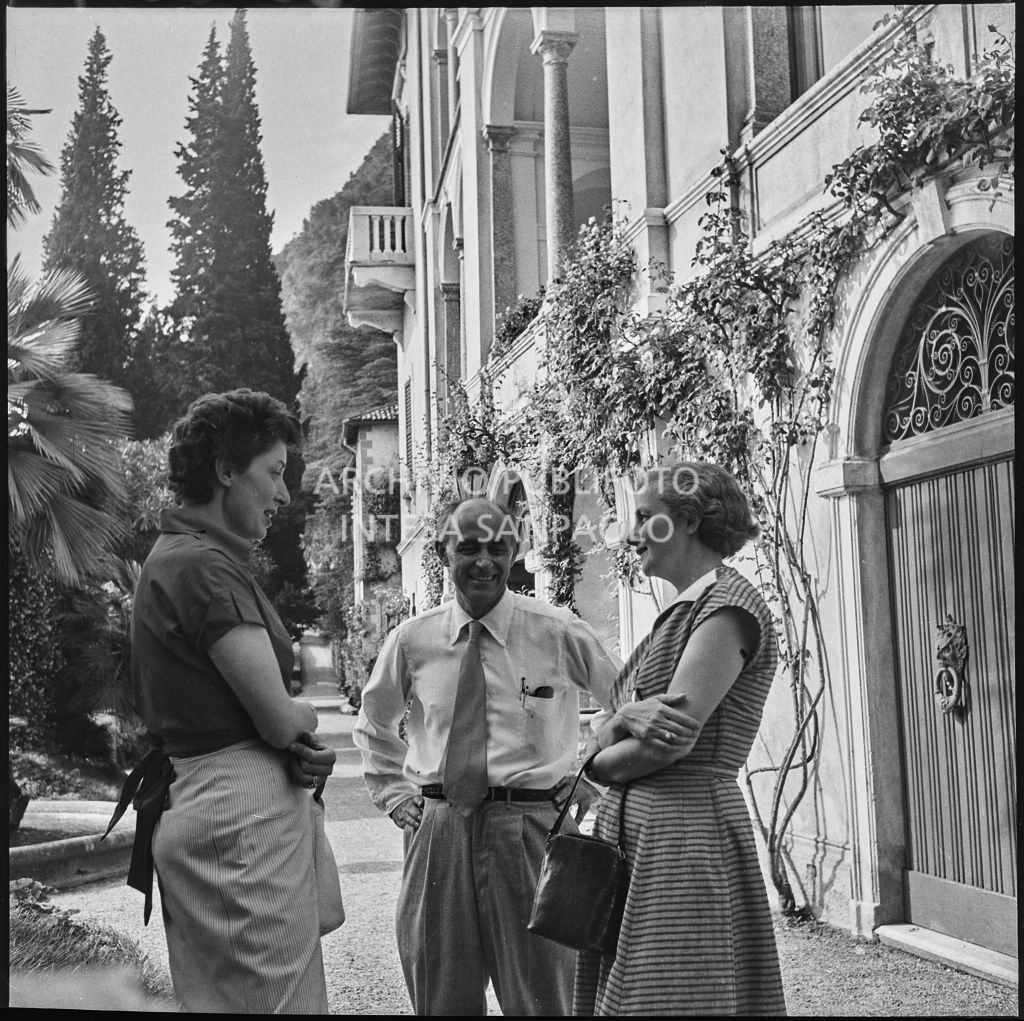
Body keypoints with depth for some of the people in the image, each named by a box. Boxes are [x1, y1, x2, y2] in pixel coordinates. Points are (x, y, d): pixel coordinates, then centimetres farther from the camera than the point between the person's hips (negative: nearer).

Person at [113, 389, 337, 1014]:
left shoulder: (177, 557, 16)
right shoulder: (205, 565, -16)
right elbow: (281, 719, -19)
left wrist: (304, 750, -3)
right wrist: (306, 721, 5)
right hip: (240, 815, -10)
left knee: (216, 998, 16)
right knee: (277, 1002, -4)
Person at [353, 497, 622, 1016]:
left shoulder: (558, 632, -4)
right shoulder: (412, 640, 3)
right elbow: (374, 728, 21)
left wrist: (591, 783, 3)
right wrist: (395, 795, 12)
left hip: (530, 829, -2)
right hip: (436, 831, 3)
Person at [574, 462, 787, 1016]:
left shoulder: (727, 604, -9)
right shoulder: (679, 613, 19)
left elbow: (676, 737, -19)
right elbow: (601, 733, 12)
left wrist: (600, 763, -1)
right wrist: (623, 720, -12)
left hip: (684, 829, -9)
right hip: (629, 827, 9)